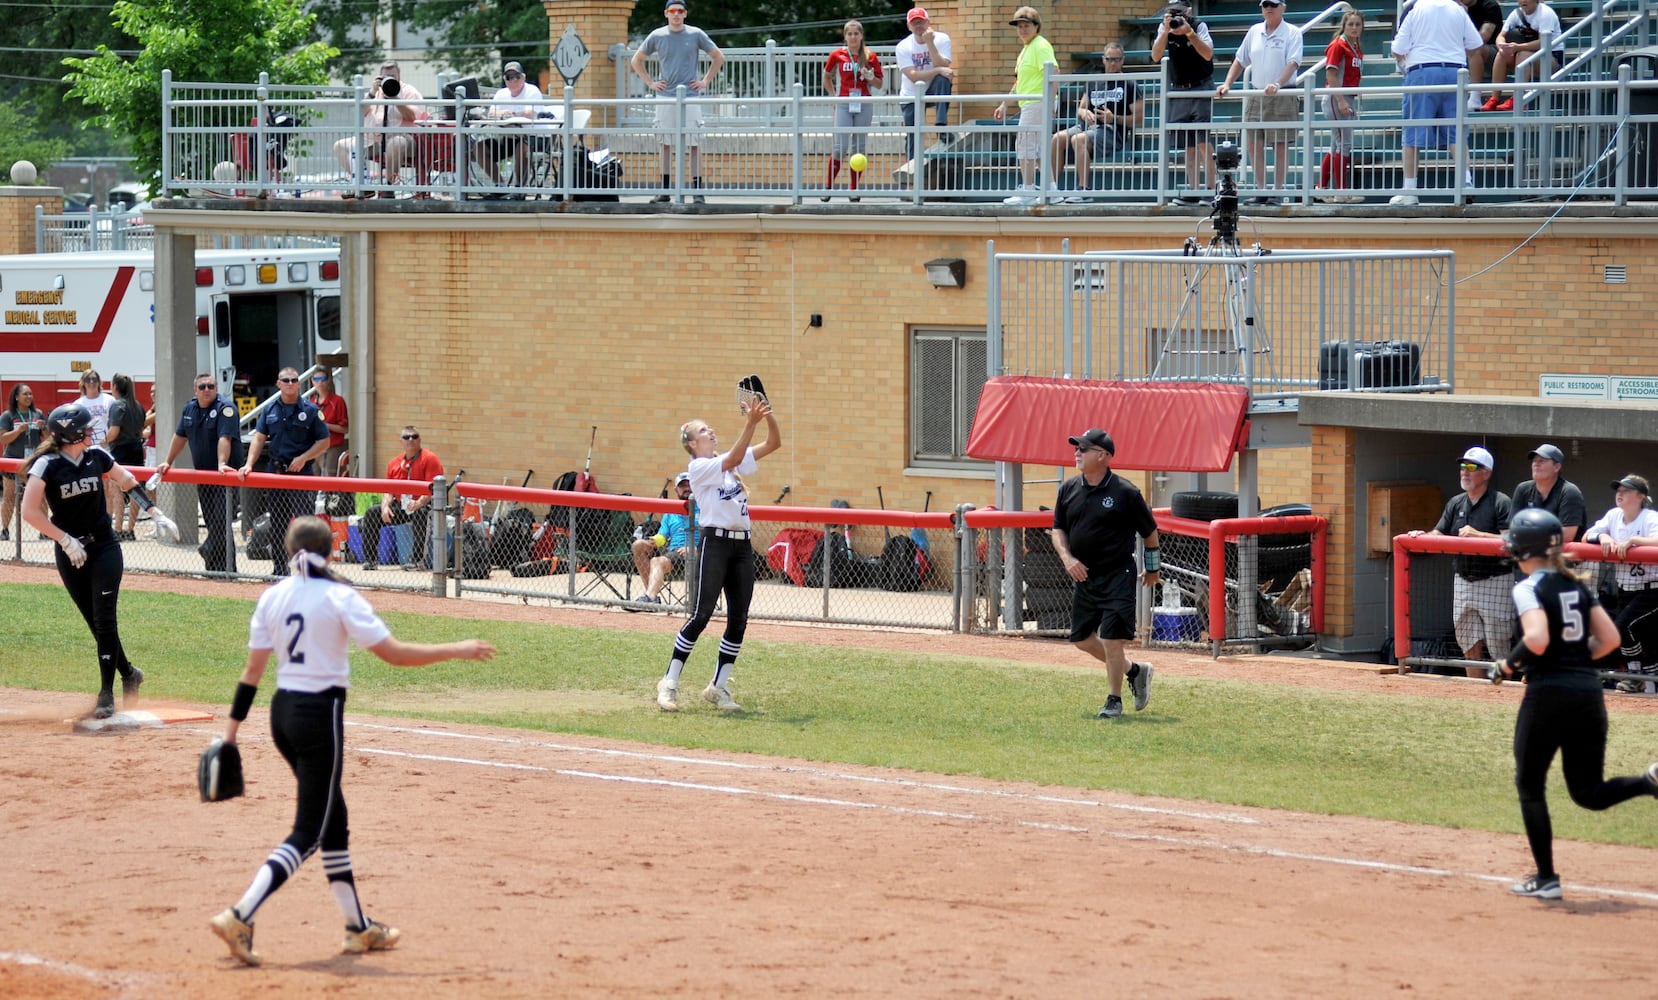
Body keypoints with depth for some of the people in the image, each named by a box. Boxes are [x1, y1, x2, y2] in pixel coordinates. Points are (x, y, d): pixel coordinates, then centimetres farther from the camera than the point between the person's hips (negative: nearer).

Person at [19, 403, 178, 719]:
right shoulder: (47, 465, -15)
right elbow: (30, 512, -20)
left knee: (104, 620, -8)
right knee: (96, 623, 5)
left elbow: (127, 481, 15)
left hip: (104, 547, 1)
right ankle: (128, 673, 28)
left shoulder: (96, 456, -3)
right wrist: (66, 541, -20)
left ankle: (107, 695, -4)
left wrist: (156, 514, 11)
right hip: (70, 555, -1)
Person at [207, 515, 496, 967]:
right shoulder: (339, 597, -11)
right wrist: (457, 650, -6)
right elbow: (394, 653, -14)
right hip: (321, 715, -7)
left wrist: (233, 726, 11)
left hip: (282, 712, 7)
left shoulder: (272, 597, 4)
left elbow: (253, 669, 5)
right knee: (308, 833, -4)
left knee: (334, 821, 18)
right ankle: (239, 918, -18)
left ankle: (358, 928, 25)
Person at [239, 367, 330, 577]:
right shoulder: (270, 410, 10)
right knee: (277, 525, 9)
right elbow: (259, 438, 7)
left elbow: (324, 441, 0)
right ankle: (279, 570, 17)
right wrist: (249, 464, -6)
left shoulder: (310, 410, -1)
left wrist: (303, 458, -12)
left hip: (301, 473, -4)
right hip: (275, 471, 4)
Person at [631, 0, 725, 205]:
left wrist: (706, 81, 4)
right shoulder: (656, 36, 7)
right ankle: (665, 190, 7)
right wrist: (650, 83, 8)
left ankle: (697, 190, -3)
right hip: (665, 97, 2)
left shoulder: (696, 35, 3)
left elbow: (719, 58, 11)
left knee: (693, 144, -4)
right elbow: (636, 61, 18)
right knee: (665, 145, 3)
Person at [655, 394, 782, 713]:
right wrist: (751, 423, -27)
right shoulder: (698, 467, -4)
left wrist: (768, 415, -8)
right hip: (715, 541, -7)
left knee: (738, 620, 3)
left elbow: (774, 443, 11)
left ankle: (719, 686, 12)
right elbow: (732, 460, -22)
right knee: (701, 615, -12)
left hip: (742, 546, 7)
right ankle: (669, 683, -5)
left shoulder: (733, 462, 17)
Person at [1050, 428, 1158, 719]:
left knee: (1112, 640, -9)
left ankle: (1114, 701, 7)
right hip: (1084, 576, 7)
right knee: (1082, 639, 11)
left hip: (1117, 576, -7)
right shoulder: (1069, 489, 3)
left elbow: (1150, 532, -1)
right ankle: (1134, 671, 29)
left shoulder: (1125, 492, -12)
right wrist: (1067, 557, -7)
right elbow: (1058, 529, 11)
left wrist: (1153, 568, 8)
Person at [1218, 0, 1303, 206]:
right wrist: (1227, 84, 4)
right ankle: (1261, 191, 9)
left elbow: (1292, 63, -14)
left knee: (1280, 146, -3)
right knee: (1254, 144, 2)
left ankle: (1278, 191, 3)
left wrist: (1277, 84, -29)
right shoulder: (1254, 32, 13)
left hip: (1282, 96, -5)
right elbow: (1240, 61, 17)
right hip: (1256, 95, 5)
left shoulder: (1292, 33, -3)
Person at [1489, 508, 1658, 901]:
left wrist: (1507, 666, -7)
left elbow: (1537, 640, -23)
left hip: (1548, 694, -6)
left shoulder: (1529, 588, -8)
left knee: (1530, 785, 11)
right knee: (1589, 792, 12)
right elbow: (1609, 639, 11)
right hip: (1589, 692, 6)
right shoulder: (1577, 586, 13)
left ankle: (1546, 878, 10)